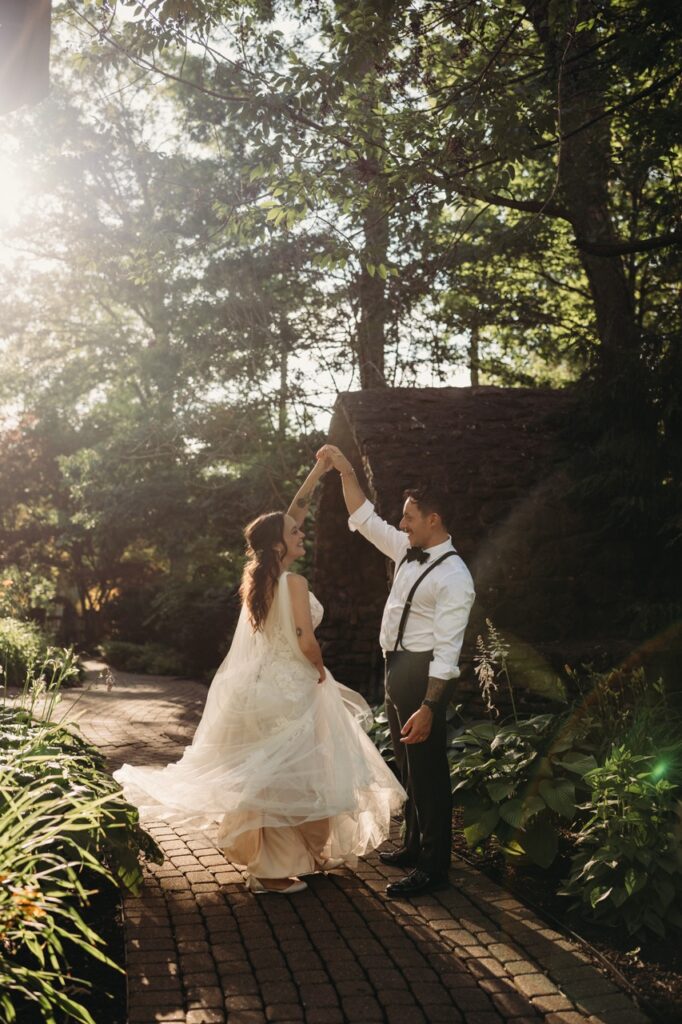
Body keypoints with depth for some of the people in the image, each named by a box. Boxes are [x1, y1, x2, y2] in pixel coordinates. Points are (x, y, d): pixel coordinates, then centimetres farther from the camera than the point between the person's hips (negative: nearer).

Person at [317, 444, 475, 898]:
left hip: (423, 674, -9)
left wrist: (428, 707, -26)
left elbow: (447, 650, -23)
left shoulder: (453, 577, -19)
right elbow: (363, 518, 17)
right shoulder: (409, 552, 7)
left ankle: (433, 868, 10)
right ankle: (415, 848, 35)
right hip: (398, 668, 9)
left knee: (428, 771, 0)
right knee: (409, 767, 20)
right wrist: (346, 469, 10)